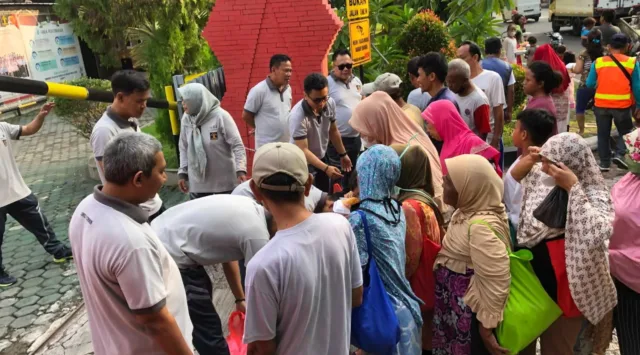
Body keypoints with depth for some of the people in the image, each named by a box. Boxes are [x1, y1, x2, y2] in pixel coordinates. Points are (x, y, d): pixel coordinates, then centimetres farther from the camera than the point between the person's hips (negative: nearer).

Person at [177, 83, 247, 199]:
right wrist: (182, 173, 7)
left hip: (224, 180, -4)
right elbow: (184, 148, 10)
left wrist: (240, 170, -26)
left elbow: (237, 145, -16)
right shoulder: (186, 119, 0)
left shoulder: (221, 116, -16)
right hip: (197, 181, 4)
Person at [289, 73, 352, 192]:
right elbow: (303, 150, -31)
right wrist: (326, 168, -41)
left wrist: (343, 154, 12)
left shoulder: (330, 103, -12)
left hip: (322, 158, 6)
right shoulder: (298, 116, -32)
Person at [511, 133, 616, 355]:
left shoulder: (593, 196, -24)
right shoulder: (540, 177, -6)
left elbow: (596, 234, -42)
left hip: (560, 289, -6)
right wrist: (528, 160, -9)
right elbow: (510, 180, 11)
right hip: (529, 278, 6)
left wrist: (573, 187, -38)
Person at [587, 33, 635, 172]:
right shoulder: (631, 62, -3)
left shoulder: (598, 62, -1)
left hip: (601, 104, 1)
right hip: (622, 105, -1)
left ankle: (604, 163, 15)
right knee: (625, 132, 18)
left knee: (603, 134, 13)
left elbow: (589, 84, 3)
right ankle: (620, 155, -1)